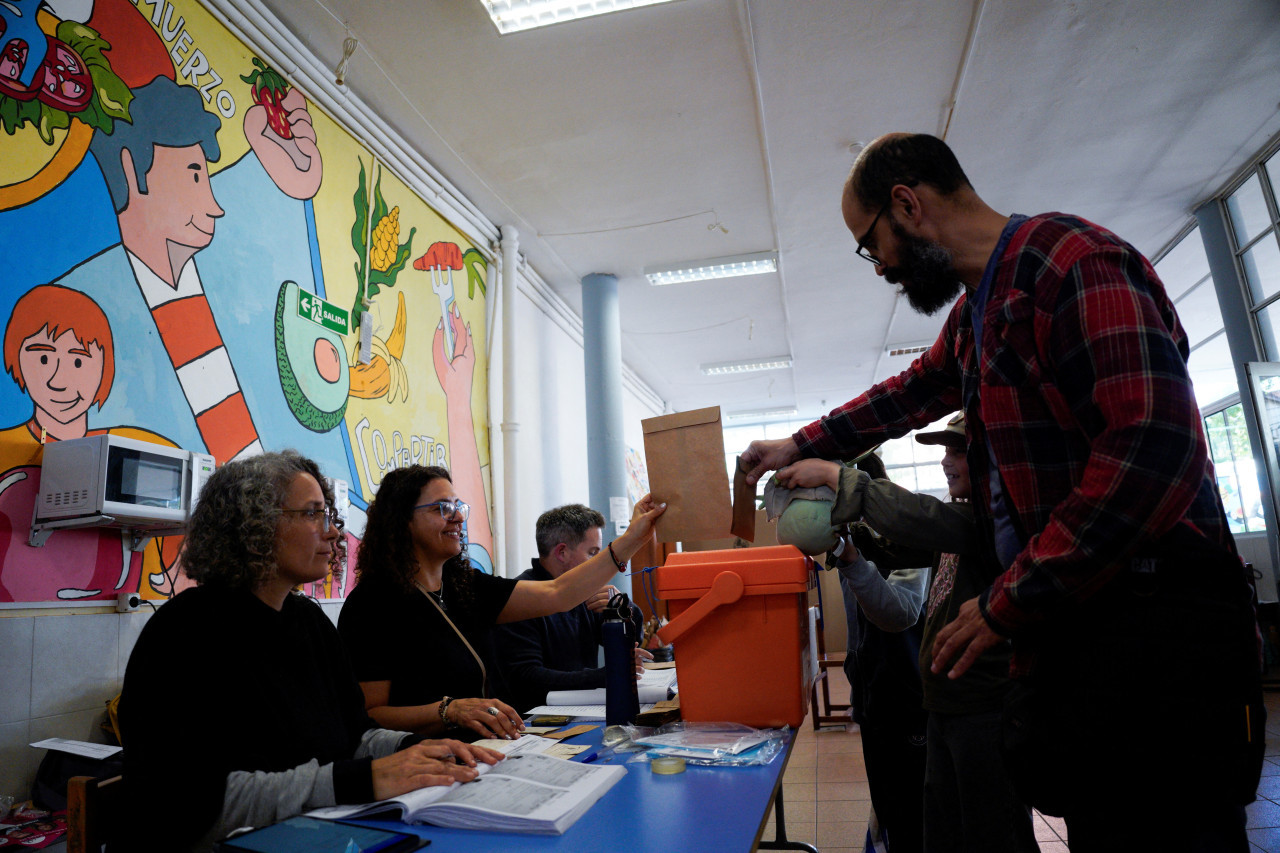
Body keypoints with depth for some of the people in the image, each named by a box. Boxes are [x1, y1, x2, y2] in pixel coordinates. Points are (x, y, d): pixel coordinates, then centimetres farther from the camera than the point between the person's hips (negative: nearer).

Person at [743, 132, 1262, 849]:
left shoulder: (1067, 256, -15)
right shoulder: (974, 313, 15)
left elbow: (1154, 452, -26)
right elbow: (910, 392, 33)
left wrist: (1008, 604, -19)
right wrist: (802, 446, 35)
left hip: (1154, 637, -9)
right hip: (1069, 629, 9)